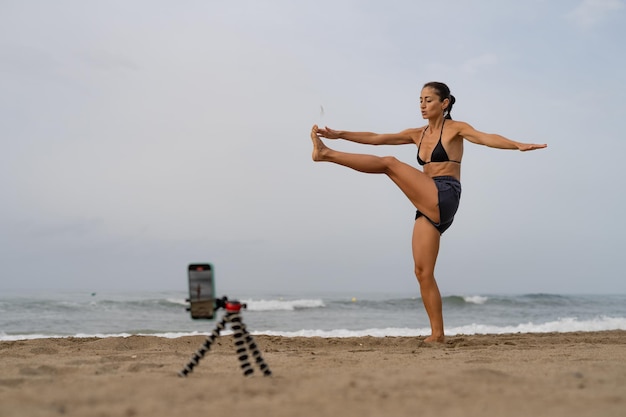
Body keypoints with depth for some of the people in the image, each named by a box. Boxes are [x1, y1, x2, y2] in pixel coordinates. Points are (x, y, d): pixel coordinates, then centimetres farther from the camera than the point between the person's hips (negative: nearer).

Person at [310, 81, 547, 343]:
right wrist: (340, 134, 12)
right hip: (429, 207, 8)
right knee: (423, 272, 0)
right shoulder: (418, 134, 21)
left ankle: (327, 154, -11)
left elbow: (485, 138, -14)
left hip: (445, 198, -7)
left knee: (390, 164, -15)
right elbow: (376, 138, 19)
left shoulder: (454, 129, 3)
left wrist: (518, 145, -31)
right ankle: (437, 333, 2)